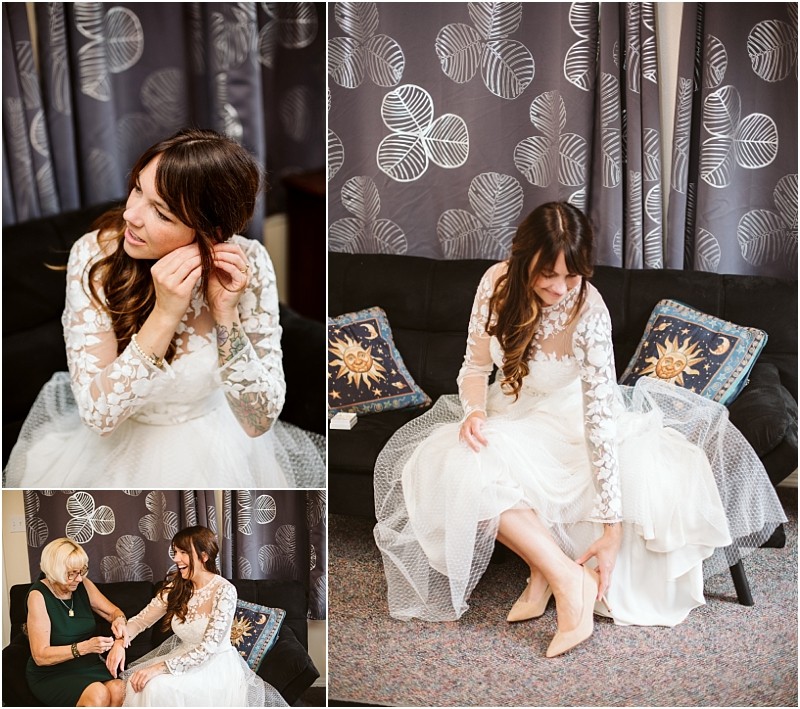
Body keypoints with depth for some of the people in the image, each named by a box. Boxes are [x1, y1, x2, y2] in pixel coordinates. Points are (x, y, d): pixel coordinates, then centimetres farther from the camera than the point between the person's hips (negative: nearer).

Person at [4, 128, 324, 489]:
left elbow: (259, 421, -19)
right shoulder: (94, 255, -22)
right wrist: (164, 314, -34)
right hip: (120, 448, 3)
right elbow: (97, 414, -25)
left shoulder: (248, 266, -20)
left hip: (214, 454, -3)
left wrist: (226, 314, -30)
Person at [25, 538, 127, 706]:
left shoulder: (83, 585, 2)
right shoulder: (38, 595, -13)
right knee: (98, 694, -31)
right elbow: (40, 656, -17)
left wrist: (119, 620, -12)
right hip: (51, 675, -5)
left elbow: (114, 611, 13)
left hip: (88, 665, 5)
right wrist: (85, 647, -27)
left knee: (119, 689, -25)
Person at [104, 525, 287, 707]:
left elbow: (209, 647, -26)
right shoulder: (175, 587, -1)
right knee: (138, 682, -17)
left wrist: (161, 667, -32)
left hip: (217, 666, -6)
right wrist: (120, 641, -21)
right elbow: (142, 619, 2)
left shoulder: (224, 591, -21)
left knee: (156, 687, -26)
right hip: (185, 659, 6)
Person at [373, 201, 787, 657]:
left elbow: (600, 416, -32)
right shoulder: (498, 283, -19)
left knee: (649, 470, -28)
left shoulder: (589, 311, -28)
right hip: (510, 414, 2)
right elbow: (477, 365, -4)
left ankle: (547, 568, -14)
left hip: (568, 415, -1)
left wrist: (612, 527, -34)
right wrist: (474, 410, -29)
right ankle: (566, 576, -28)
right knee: (455, 466, -31)